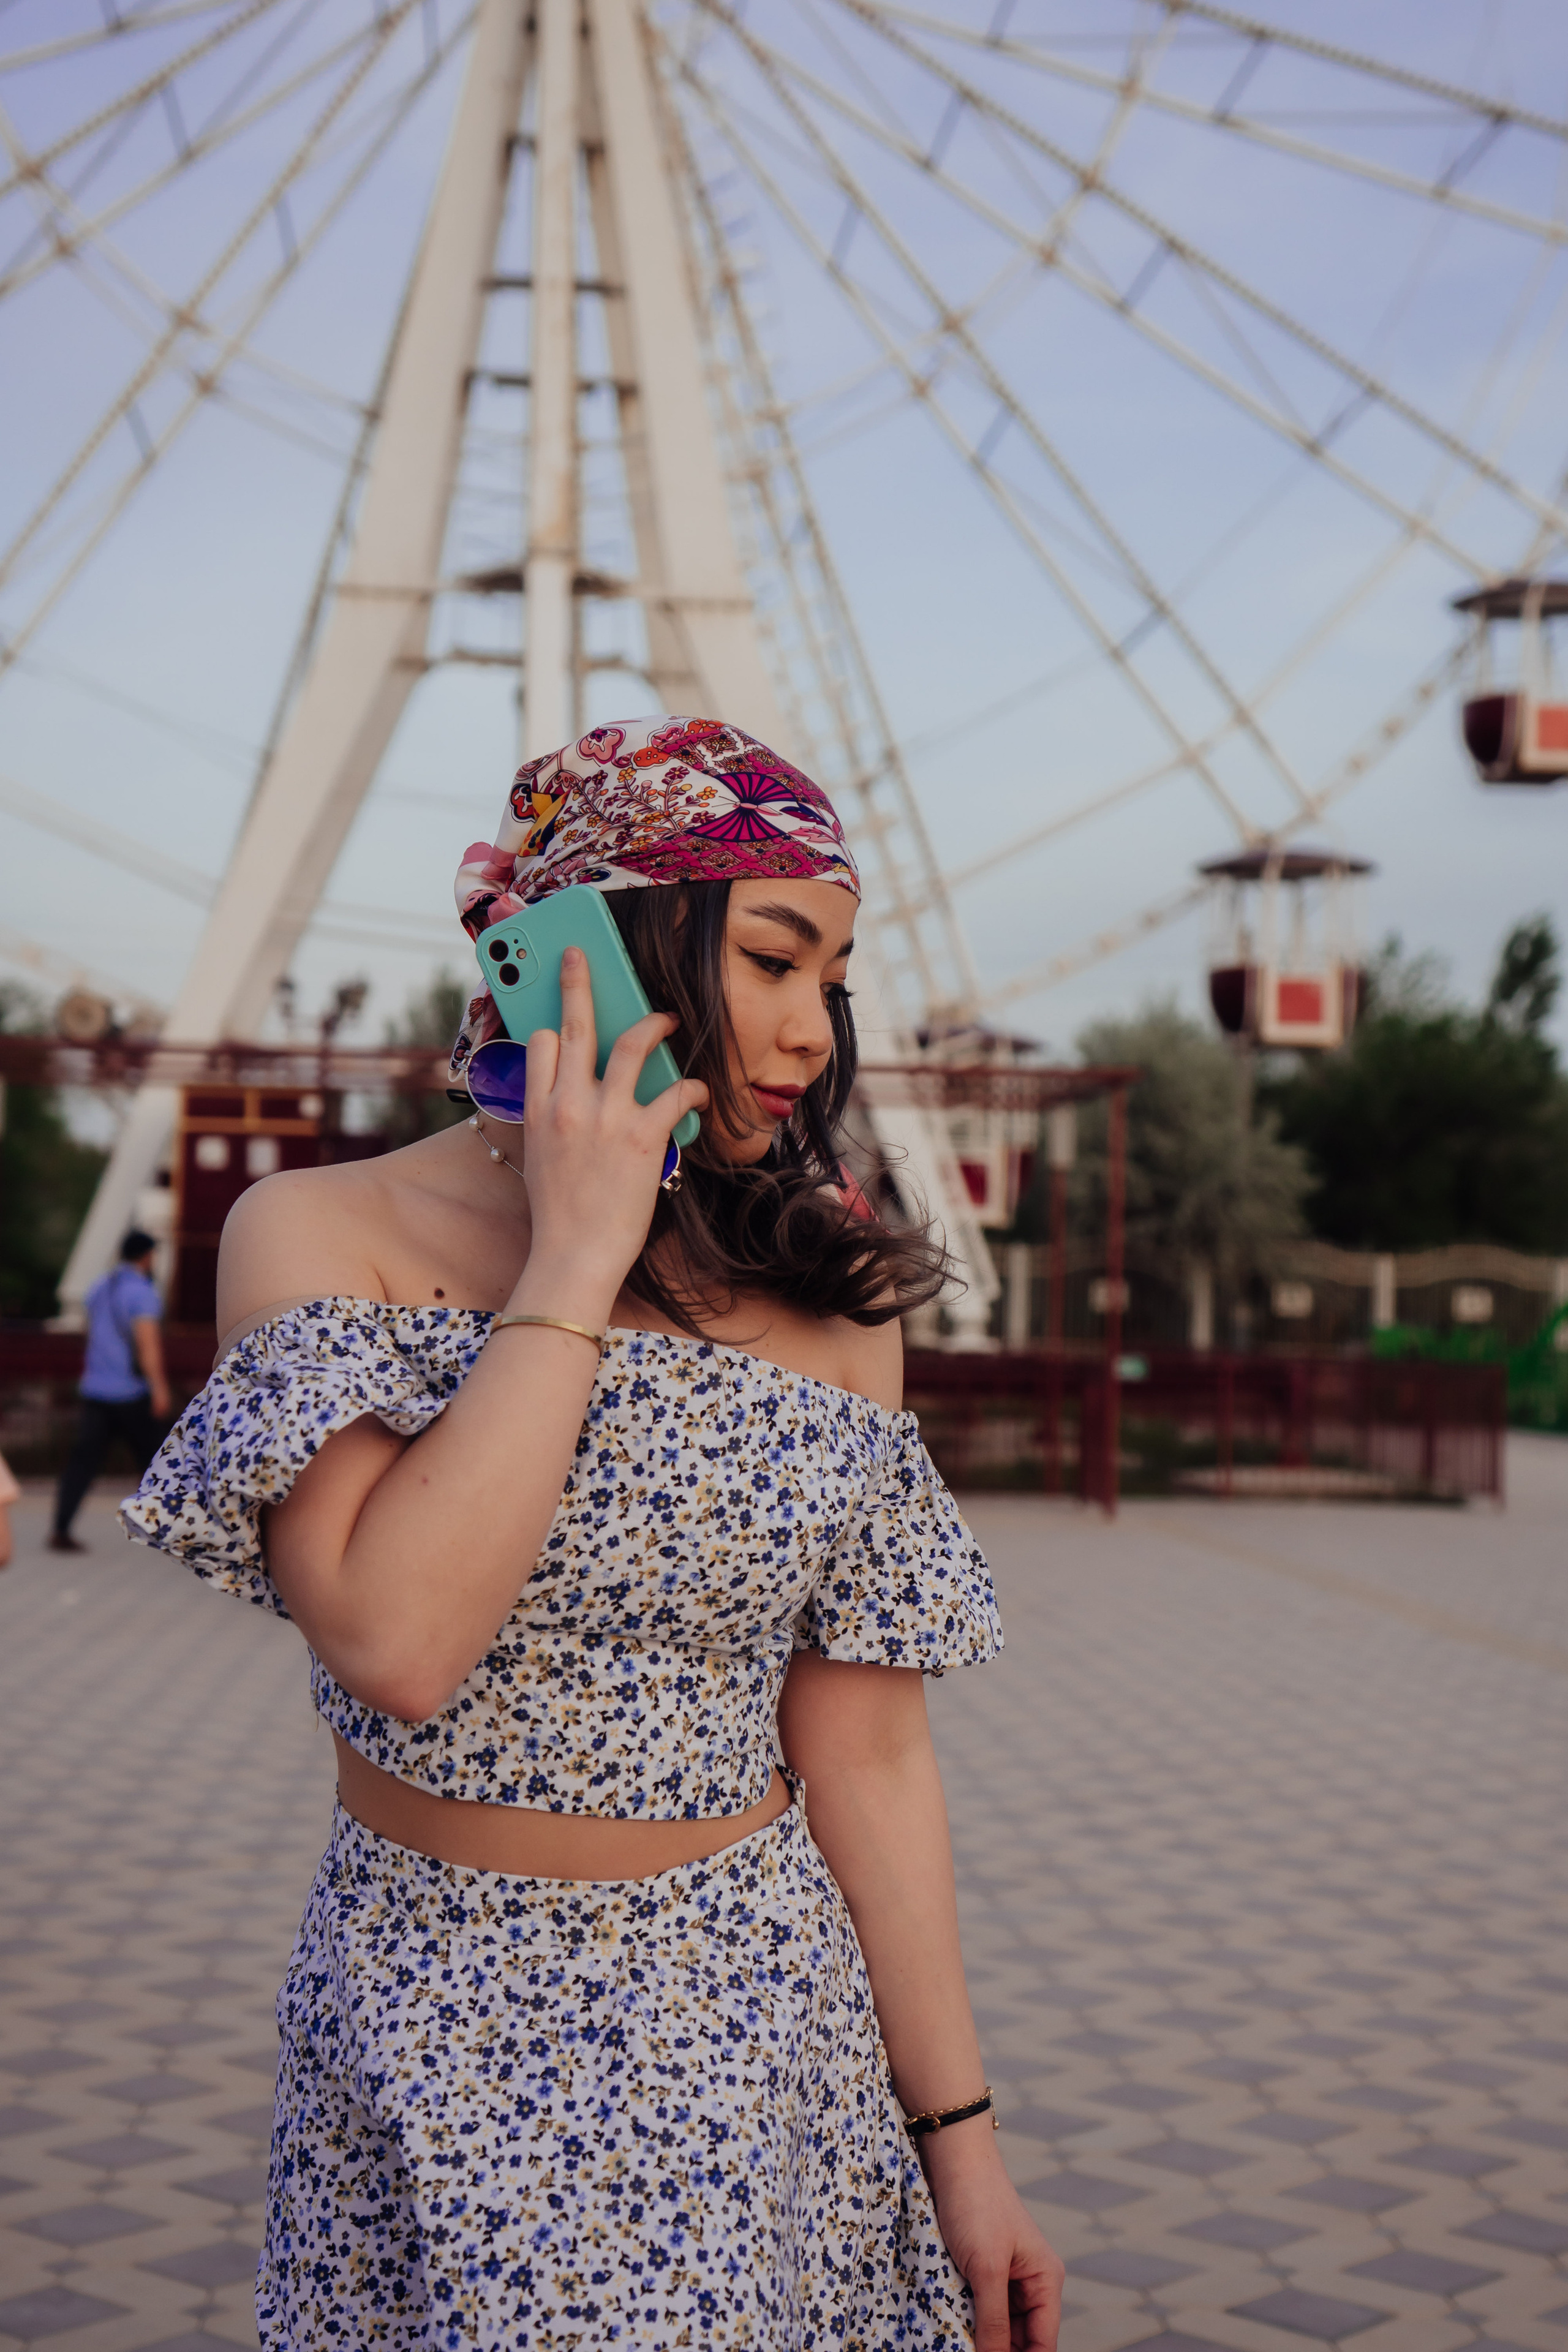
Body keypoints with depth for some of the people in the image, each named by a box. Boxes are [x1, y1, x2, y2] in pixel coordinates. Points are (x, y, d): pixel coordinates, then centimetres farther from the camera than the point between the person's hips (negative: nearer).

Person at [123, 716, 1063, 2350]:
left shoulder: (827, 1299, -2)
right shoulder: (321, 1234, -9)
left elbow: (865, 1753, 0)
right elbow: (395, 1645, -25)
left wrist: (958, 2139, 1)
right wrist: (577, 1261, -20)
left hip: (758, 2035, 2)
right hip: (432, 2054, -2)